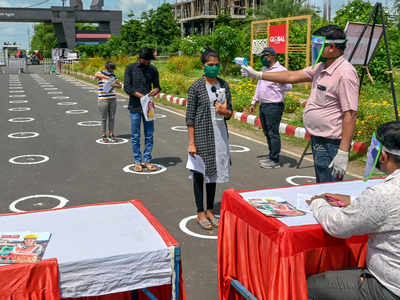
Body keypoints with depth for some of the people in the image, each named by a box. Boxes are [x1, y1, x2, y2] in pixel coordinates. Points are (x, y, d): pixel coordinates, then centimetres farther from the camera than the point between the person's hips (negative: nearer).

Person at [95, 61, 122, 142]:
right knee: (104, 118, 1)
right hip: (103, 100, -4)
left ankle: (111, 134, 18)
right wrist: (108, 78, -42)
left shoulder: (113, 76, 10)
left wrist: (114, 85, -12)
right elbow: (96, 75, -29)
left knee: (112, 117, 7)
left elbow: (120, 85, 10)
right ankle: (104, 136, 12)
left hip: (112, 99, 4)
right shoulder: (100, 74, -4)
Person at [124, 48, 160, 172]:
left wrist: (156, 90, -14)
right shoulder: (130, 68, -1)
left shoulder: (153, 69, 7)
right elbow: (127, 87, -7)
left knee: (149, 135, 5)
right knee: (135, 136, 2)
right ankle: (137, 161, 12)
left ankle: (147, 161, 14)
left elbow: (157, 86, 11)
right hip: (135, 107, -2)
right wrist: (141, 96, -19)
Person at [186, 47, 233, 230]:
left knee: (214, 172, 13)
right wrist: (191, 143, -12)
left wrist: (224, 111, -14)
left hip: (219, 135, 5)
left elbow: (230, 113, 11)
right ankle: (200, 213, 18)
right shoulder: (196, 87, -7)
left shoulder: (224, 86, 6)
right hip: (202, 135, -4)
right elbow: (190, 117, -8)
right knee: (200, 173, 5)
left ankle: (210, 211, 26)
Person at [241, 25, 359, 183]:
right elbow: (292, 77, 16)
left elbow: (350, 114, -23)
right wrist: (257, 74, 17)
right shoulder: (321, 68, 10)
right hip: (318, 141, 10)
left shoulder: (345, 73, -19)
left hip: (331, 146, -10)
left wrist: (343, 153, -27)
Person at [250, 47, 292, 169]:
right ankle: (271, 156, 26)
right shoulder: (264, 69, 16)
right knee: (267, 133, 15)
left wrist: (281, 82, -42)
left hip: (274, 106, -9)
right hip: (263, 105, 9)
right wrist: (254, 102, 24)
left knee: (273, 133, -6)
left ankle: (275, 160, 0)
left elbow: (288, 87, -24)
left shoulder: (280, 70, -12)